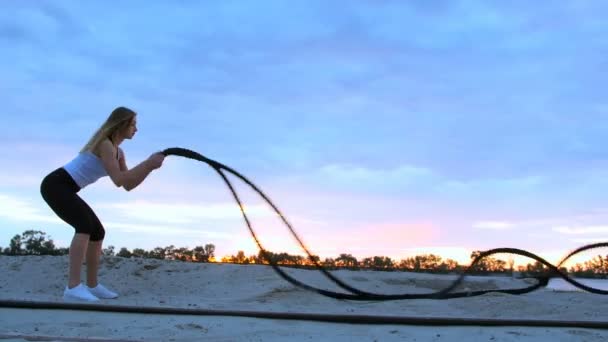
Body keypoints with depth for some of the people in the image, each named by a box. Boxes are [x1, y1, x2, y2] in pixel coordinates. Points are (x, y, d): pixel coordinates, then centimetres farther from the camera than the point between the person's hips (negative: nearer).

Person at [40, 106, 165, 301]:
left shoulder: (118, 152, 10)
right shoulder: (105, 144, -19)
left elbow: (128, 185, 8)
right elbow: (118, 180, -27)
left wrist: (149, 165, -3)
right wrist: (148, 164, -25)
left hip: (65, 189, 10)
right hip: (55, 185, -10)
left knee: (98, 232, 10)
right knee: (85, 225, -28)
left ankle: (92, 286, 18)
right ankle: (73, 287, -32)